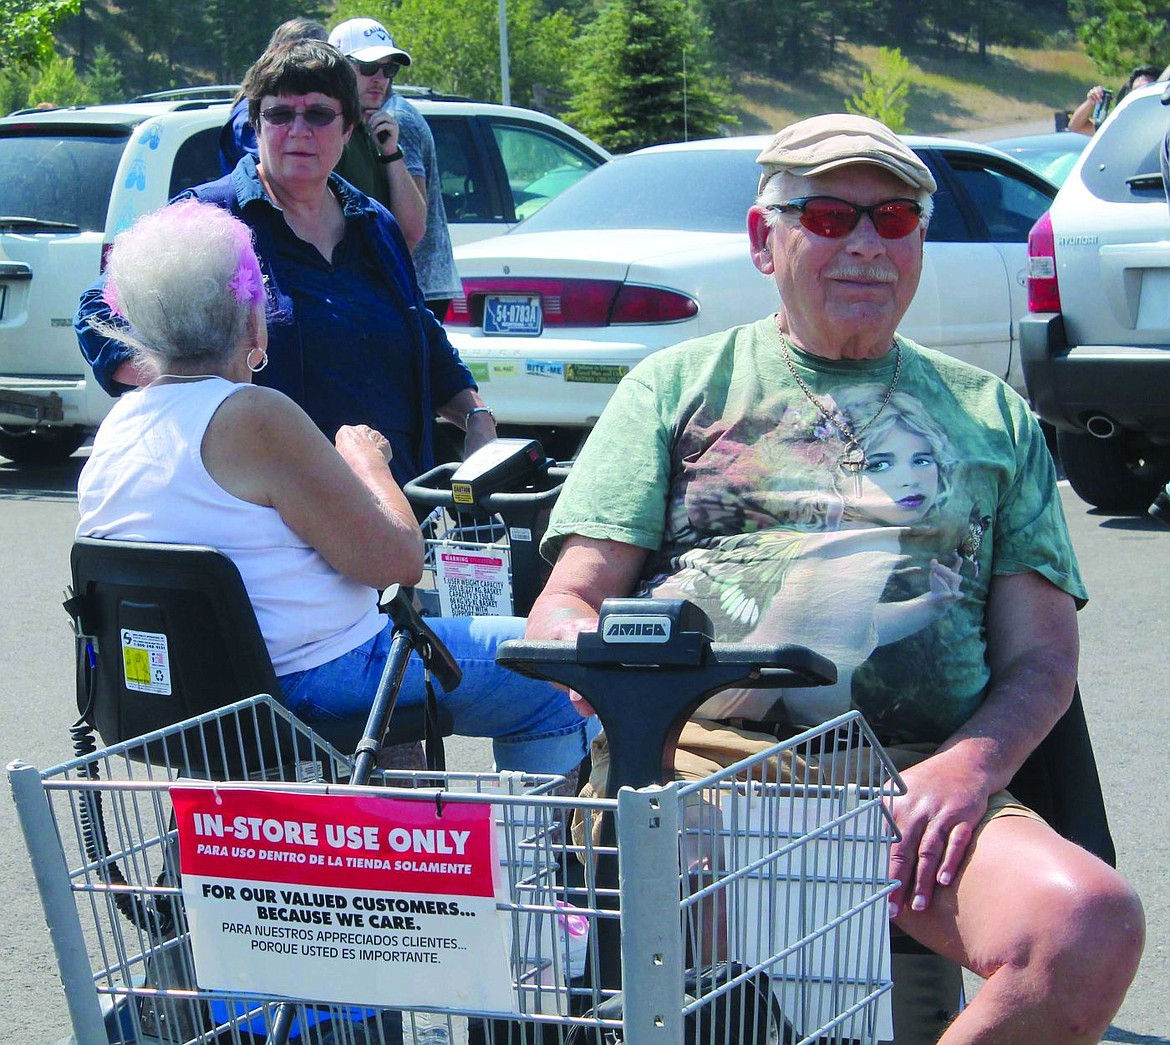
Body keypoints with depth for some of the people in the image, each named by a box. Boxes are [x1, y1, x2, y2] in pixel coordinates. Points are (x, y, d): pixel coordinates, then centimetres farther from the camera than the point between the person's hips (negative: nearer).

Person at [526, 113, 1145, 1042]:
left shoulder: (992, 415, 24)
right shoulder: (680, 383, 21)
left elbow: (1043, 654, 17)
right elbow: (568, 597, 13)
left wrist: (970, 764, -5)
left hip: (916, 782, 2)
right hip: (694, 753, -2)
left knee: (1093, 924, -30)